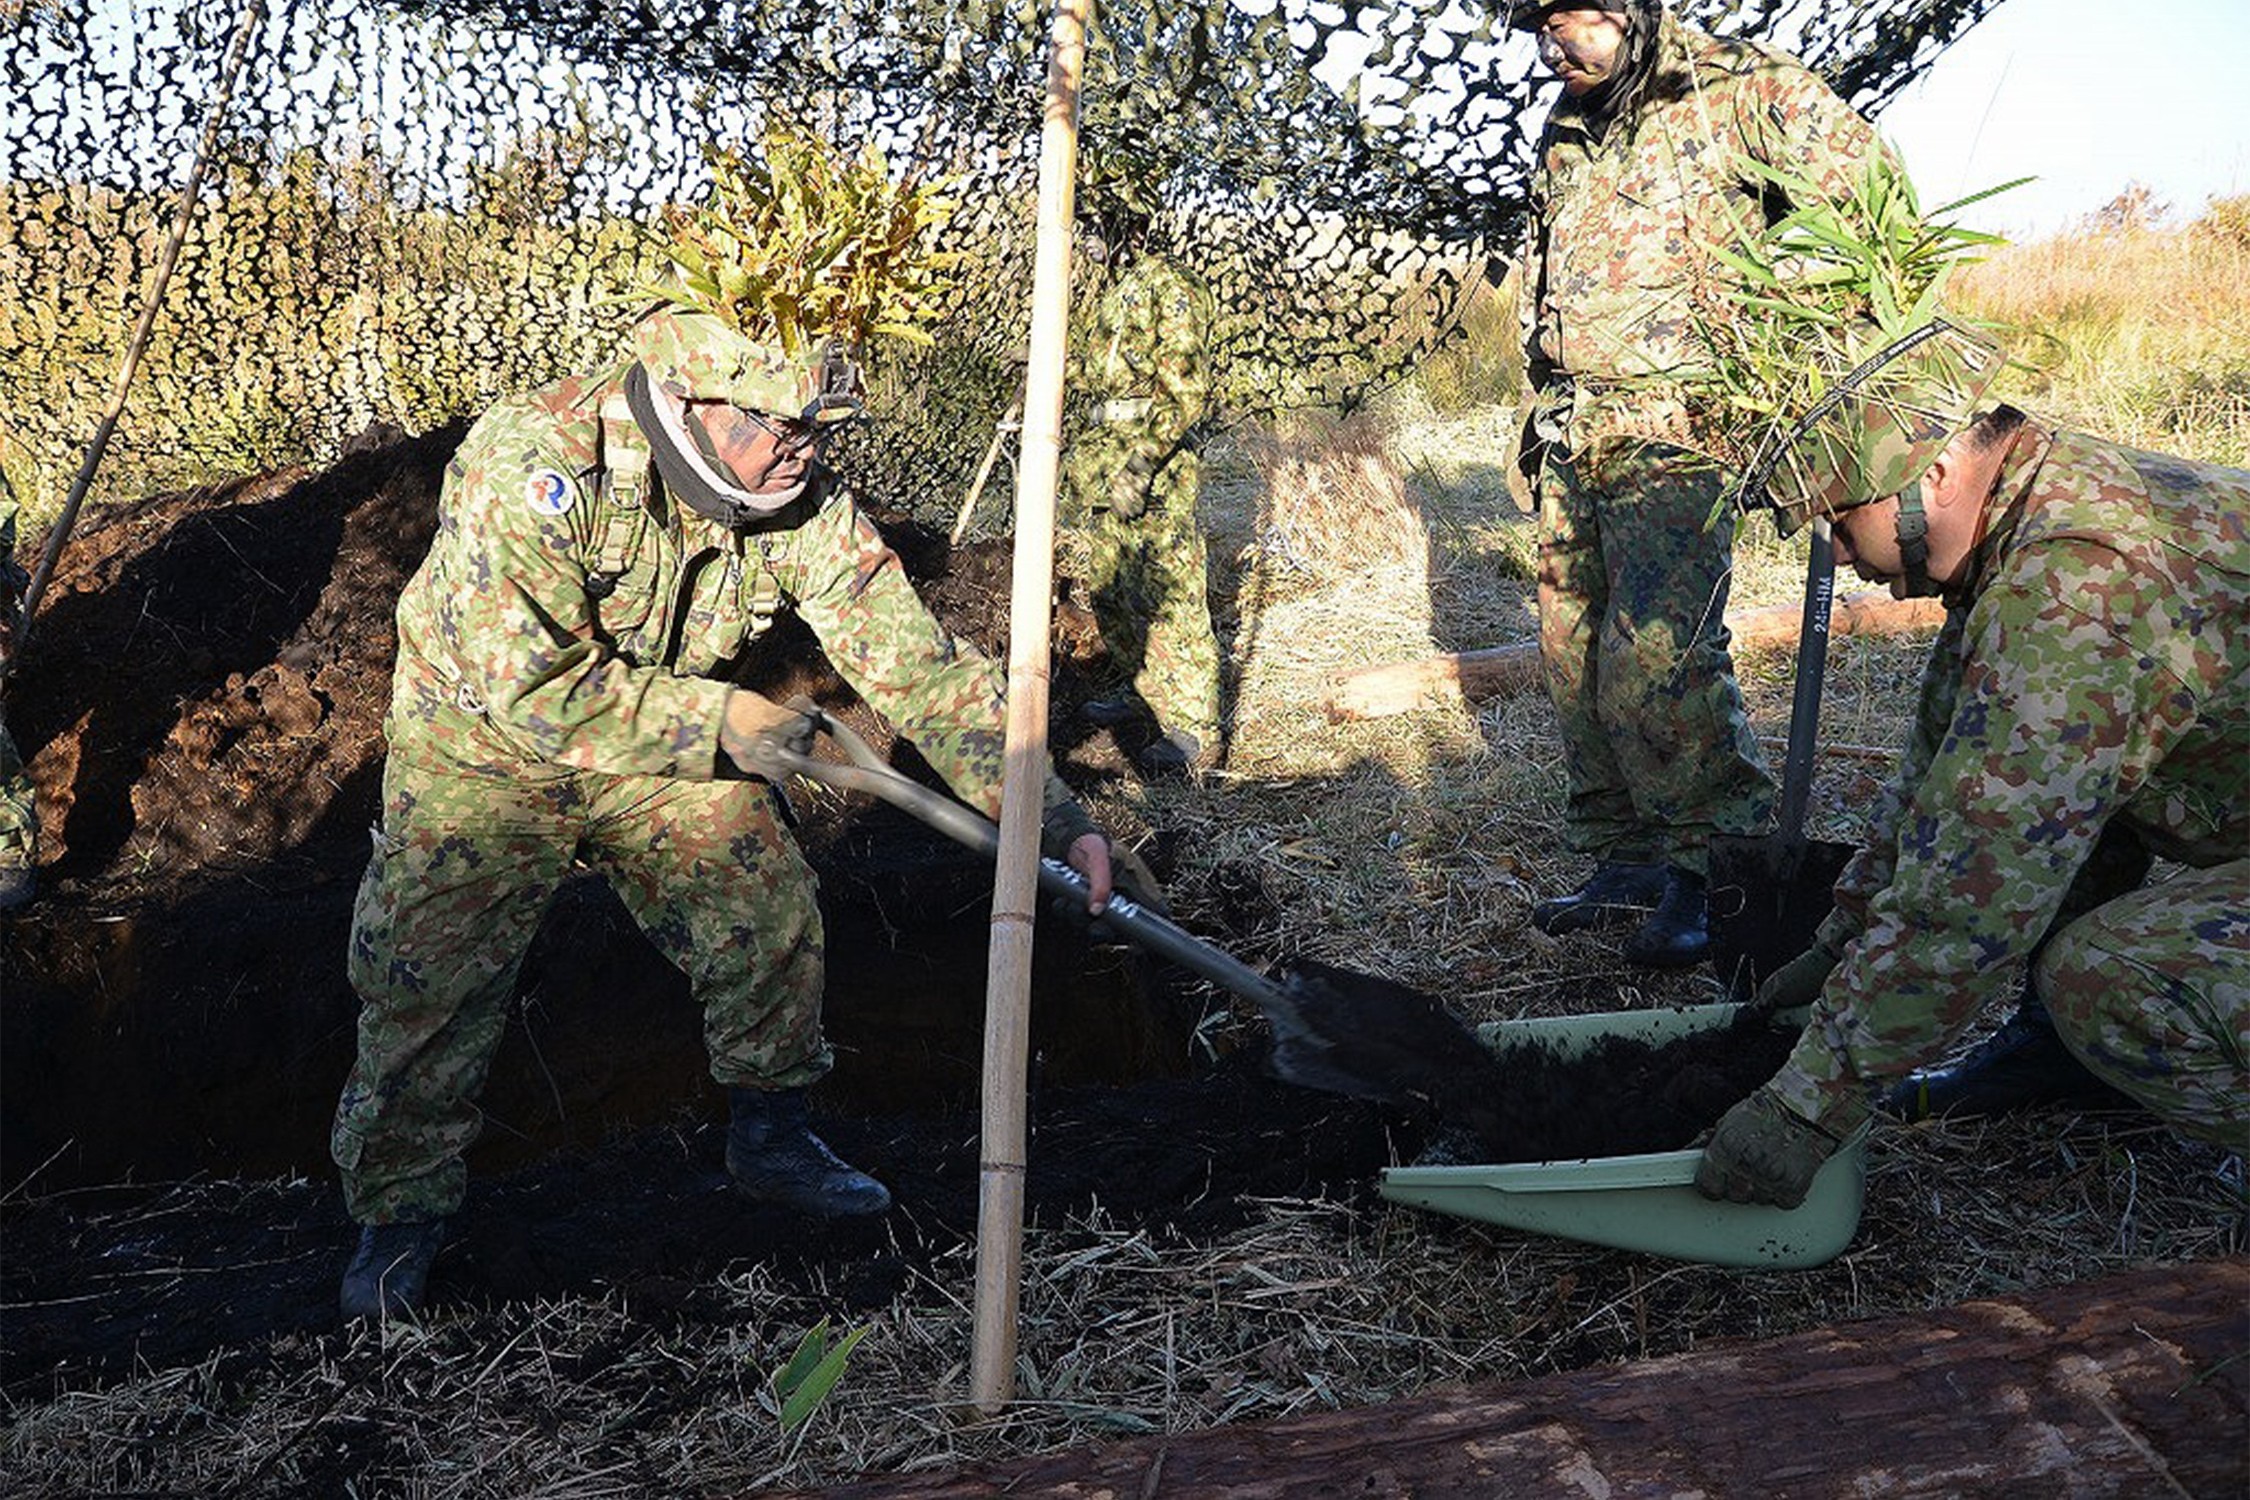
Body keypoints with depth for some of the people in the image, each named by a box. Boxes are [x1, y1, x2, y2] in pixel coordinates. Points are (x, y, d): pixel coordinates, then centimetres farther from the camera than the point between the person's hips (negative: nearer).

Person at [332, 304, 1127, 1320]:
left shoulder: (806, 502, -20)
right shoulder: (537, 460, -34)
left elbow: (914, 662, -18)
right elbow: (522, 682, -36)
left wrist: (1051, 815, -24)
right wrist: (722, 722, -31)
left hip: (674, 751, 4)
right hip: (488, 751, -3)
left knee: (775, 928, -2)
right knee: (427, 981, -5)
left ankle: (770, 1141, 23)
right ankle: (399, 1215, 19)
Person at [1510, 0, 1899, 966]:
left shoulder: (1743, 93, -2)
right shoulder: (1565, 132, 20)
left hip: (1675, 438, -7)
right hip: (1573, 440, 8)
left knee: (1655, 660, -17)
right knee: (1575, 660, 6)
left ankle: (1721, 867, -2)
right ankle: (1627, 859, 18)